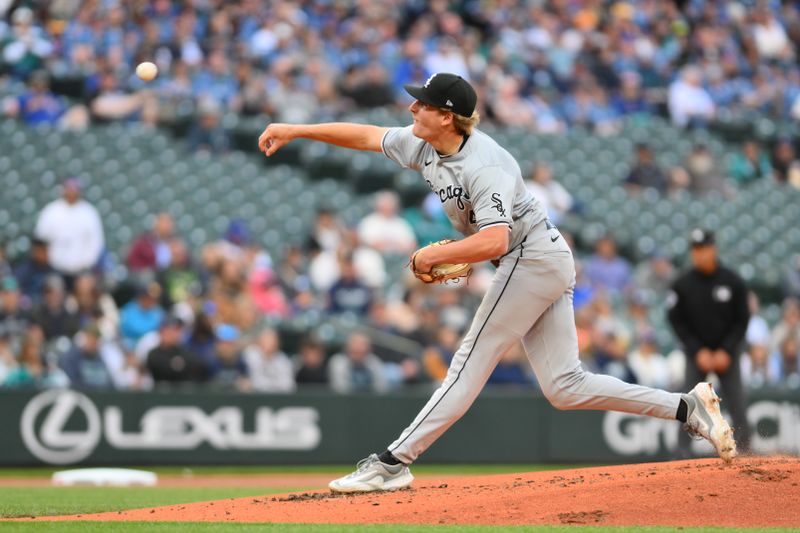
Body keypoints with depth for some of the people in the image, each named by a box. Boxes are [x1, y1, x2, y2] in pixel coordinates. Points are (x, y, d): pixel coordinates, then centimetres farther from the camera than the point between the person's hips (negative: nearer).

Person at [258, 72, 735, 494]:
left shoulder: (483, 166, -25)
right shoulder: (425, 146, 2)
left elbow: (493, 241, -35)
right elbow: (368, 136, 15)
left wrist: (433, 256, -23)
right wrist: (296, 131, 13)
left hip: (531, 260, -10)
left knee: (470, 365, -8)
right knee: (565, 387, 6)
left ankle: (392, 464, -7)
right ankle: (688, 408, 4)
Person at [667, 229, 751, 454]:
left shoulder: (733, 282, -5)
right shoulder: (682, 284, -5)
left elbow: (742, 319, -1)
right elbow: (676, 320, -1)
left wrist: (726, 352, -9)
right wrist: (699, 351, -9)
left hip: (727, 354, 0)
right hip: (696, 353, 0)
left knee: (737, 406, -4)